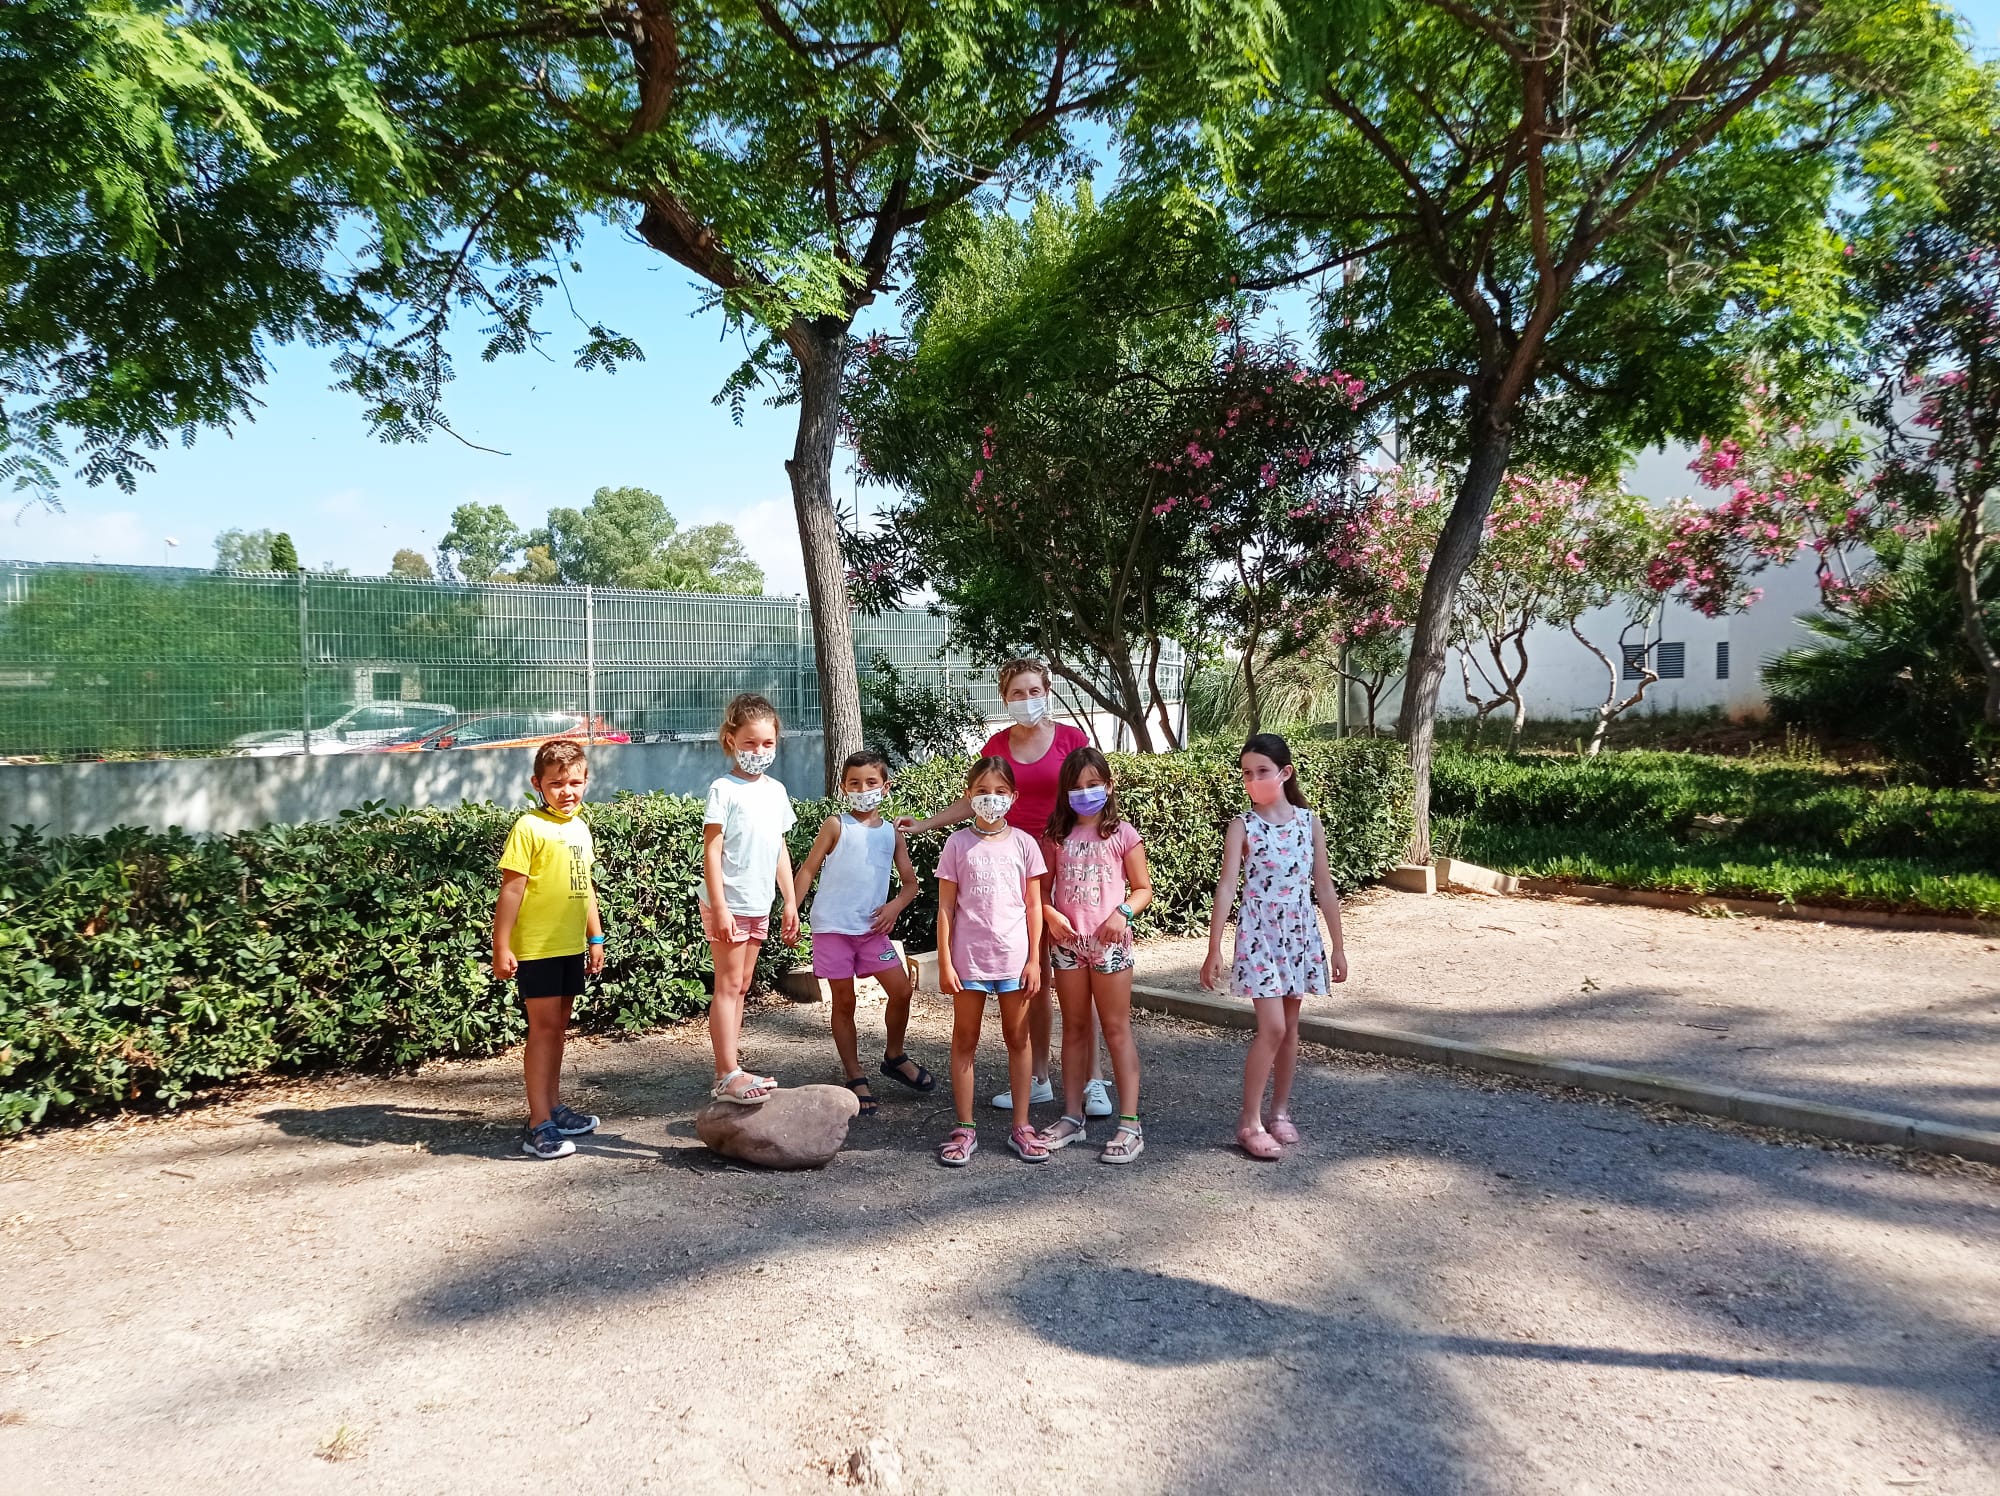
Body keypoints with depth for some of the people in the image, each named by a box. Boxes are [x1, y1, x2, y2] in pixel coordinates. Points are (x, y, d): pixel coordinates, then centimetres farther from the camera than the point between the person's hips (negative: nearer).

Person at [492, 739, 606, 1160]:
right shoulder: (529, 828, -12)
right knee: (543, 1028, -5)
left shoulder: (580, 828, 10)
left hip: (571, 947, 7)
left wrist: (595, 939, 20)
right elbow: (511, 890, -14)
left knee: (558, 1028, 16)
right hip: (536, 948, -7)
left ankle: (553, 1107, 28)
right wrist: (501, 947, -16)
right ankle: (539, 1126, 0)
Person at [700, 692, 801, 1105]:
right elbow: (711, 851, -14)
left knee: (740, 987, 12)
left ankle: (730, 1069, 20)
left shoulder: (776, 791, 9)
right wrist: (719, 907, -18)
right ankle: (728, 1076, -2)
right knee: (728, 986, -4)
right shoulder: (724, 790, -10)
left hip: (759, 905, 7)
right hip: (729, 905, -7)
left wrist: (790, 902, 12)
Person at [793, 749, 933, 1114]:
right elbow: (808, 869, -1)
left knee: (901, 990, -2)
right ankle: (856, 1078, 16)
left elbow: (910, 882, 10)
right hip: (833, 926, -3)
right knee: (844, 1002, 5)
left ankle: (894, 1057, 23)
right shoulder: (836, 826, -2)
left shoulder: (892, 833, 8)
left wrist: (895, 905, -9)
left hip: (872, 927, 3)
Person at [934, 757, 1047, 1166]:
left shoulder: (1023, 843, 1)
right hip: (969, 956, -1)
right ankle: (965, 1128, 16)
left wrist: (1034, 959, -1)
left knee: (1017, 1038, 9)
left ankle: (1021, 1127, 18)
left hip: (1014, 956, 1)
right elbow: (946, 907, 0)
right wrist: (945, 962, -5)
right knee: (965, 1040, 7)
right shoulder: (958, 843, -1)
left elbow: (1033, 906, 4)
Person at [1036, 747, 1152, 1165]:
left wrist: (1123, 912, -17)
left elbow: (1143, 887, 0)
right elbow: (1042, 887, 9)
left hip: (1109, 942, -3)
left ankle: (1130, 1124, 5)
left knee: (1117, 1030, 1)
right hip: (1066, 941, 3)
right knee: (1074, 1029, 12)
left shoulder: (1122, 833, -2)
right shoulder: (1057, 836, 6)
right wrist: (1050, 915, -10)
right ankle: (1072, 1117, 21)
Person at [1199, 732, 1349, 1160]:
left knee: (1290, 1027, 11)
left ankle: (1280, 1110, 25)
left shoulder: (1309, 823, 2)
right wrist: (1214, 950, -19)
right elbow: (1226, 887, -14)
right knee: (1272, 1027, -10)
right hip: (1258, 935, -4)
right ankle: (1250, 1120, 2)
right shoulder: (1243, 826, -7)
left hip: (1300, 935, 4)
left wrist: (1338, 947, 7)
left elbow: (1324, 889, 6)